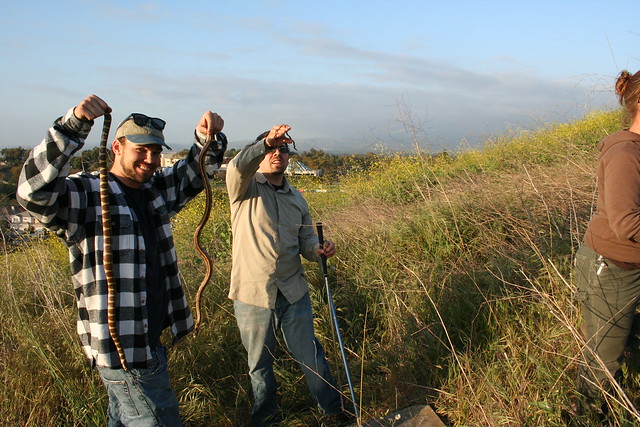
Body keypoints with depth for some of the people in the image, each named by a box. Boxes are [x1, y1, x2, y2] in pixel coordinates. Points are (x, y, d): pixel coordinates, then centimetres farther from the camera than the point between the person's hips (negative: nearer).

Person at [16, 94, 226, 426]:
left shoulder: (157, 190, 8)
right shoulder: (85, 194, -13)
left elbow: (199, 167, 14)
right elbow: (33, 190, -31)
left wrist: (207, 137, -8)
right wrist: (73, 124, -39)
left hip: (149, 340, 8)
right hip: (122, 349, -8)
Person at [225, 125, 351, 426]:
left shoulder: (296, 198, 12)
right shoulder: (246, 188, -2)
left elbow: (305, 240, 11)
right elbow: (236, 167, -25)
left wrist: (318, 249, -10)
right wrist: (265, 141, -36)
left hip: (294, 293, 3)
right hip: (253, 294, -3)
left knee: (311, 356, 12)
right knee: (260, 363, 14)